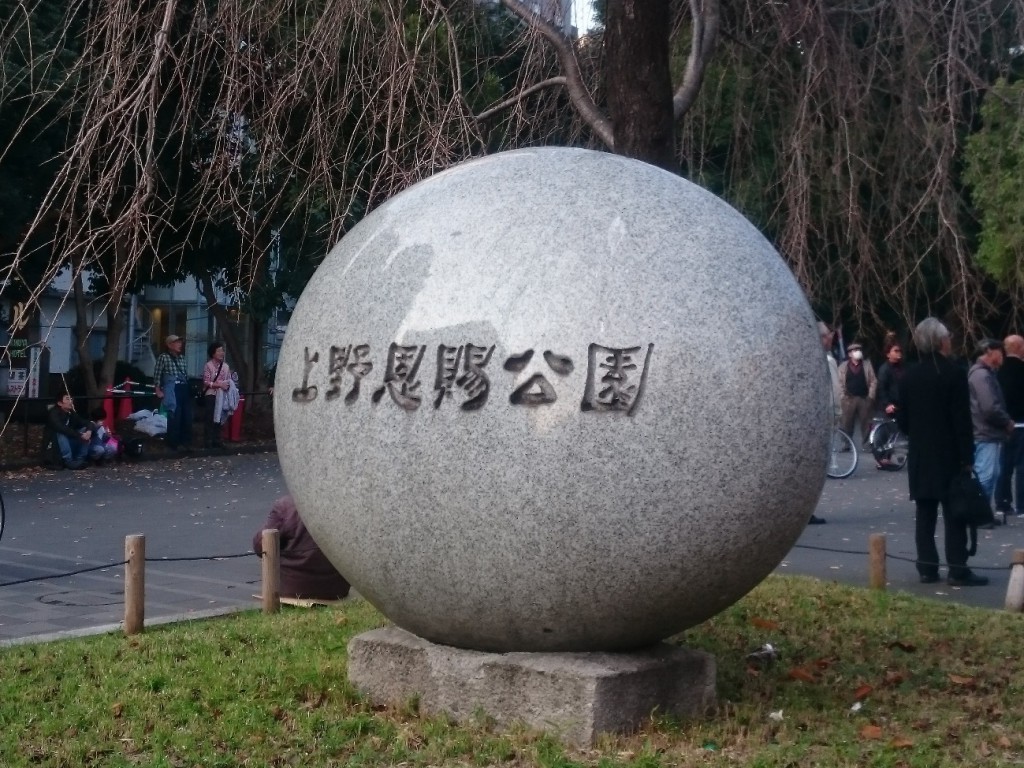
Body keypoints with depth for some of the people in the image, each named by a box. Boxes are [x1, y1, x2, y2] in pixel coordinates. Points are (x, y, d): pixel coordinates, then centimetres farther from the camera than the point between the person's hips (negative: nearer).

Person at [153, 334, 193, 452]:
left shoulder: (182, 357, 18)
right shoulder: (163, 357, -1)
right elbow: (157, 374, -3)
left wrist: (189, 387, 16)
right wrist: (158, 390, -7)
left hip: (184, 389, 6)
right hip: (172, 390, -6)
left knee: (187, 417, 5)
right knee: (175, 417, -5)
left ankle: (186, 442, 14)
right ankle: (174, 443, 3)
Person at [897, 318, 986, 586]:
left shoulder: (909, 376, 5)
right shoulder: (954, 373, -11)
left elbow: (902, 419, 8)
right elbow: (962, 420, -12)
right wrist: (967, 456, -9)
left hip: (920, 455, 5)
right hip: (949, 454, -5)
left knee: (925, 514, 7)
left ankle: (927, 568, 7)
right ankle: (957, 570, -2)